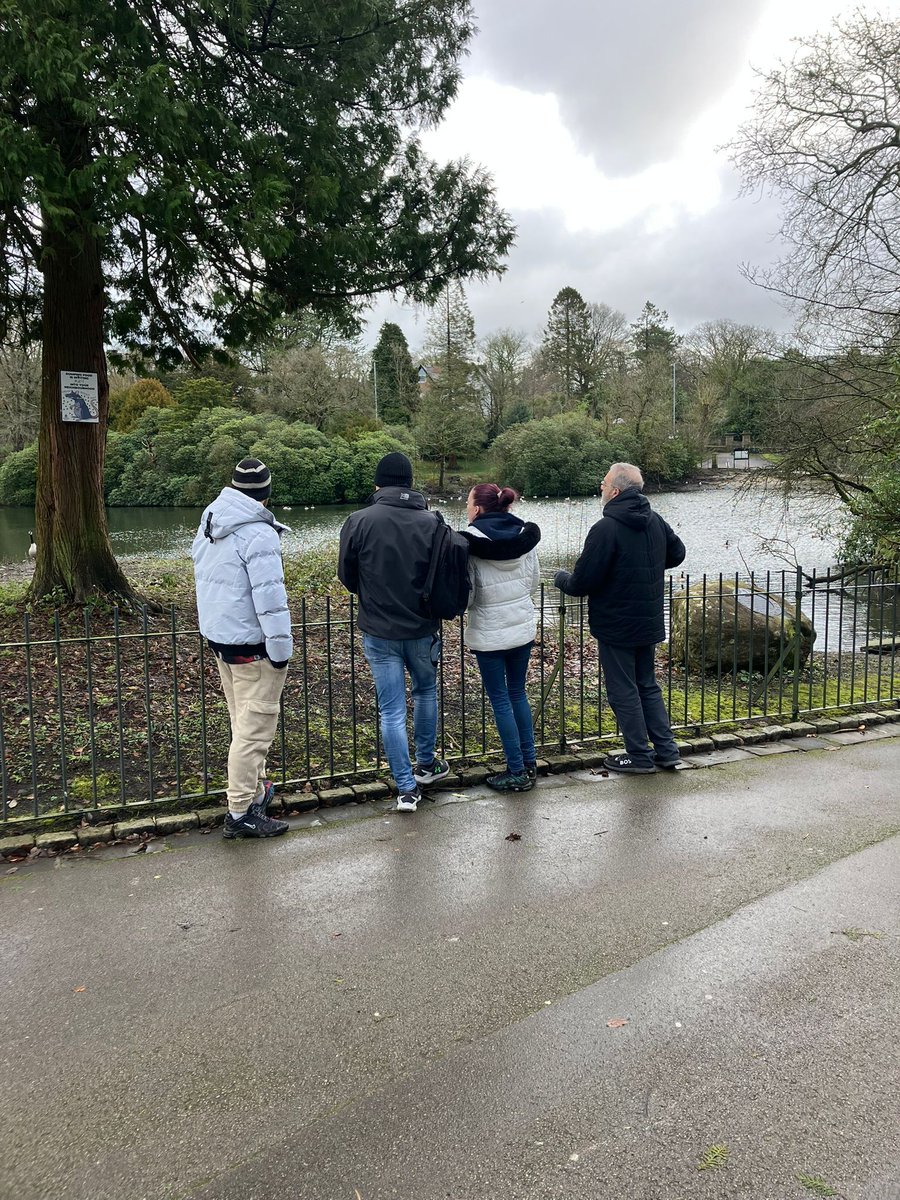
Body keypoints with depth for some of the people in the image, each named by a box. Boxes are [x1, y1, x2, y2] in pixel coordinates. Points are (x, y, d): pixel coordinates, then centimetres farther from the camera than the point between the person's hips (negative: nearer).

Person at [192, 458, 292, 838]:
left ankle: (255, 788, 36)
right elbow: (270, 598, -22)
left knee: (243, 721, 22)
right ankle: (241, 813, 3)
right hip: (252, 644, -9)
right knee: (254, 728, -2)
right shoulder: (258, 535, -20)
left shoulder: (209, 523, 9)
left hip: (217, 635, 9)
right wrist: (281, 649, -16)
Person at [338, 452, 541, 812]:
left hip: (379, 632, -1)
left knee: (392, 710, 5)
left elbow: (347, 576, -1)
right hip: (423, 630, 2)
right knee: (426, 692, 25)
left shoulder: (358, 522, -10)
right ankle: (426, 764, 37)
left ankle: (407, 788, 6)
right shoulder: (431, 522, -8)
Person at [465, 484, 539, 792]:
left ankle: (517, 772, 10)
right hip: (523, 627, 6)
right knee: (518, 694, 18)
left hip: (489, 633, -5)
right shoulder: (523, 534, 1)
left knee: (500, 700, 5)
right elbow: (534, 580, 8)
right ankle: (529, 763, 24)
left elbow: (465, 593, -16)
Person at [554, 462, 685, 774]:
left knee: (623, 691, 5)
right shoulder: (655, 521, 3)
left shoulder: (606, 529, -21)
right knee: (648, 686, 19)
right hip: (649, 623, 8)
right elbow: (677, 553, 20)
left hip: (616, 626, -8)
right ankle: (666, 750, 22)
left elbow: (582, 582, -19)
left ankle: (640, 757, 12)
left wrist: (561, 578, 1)